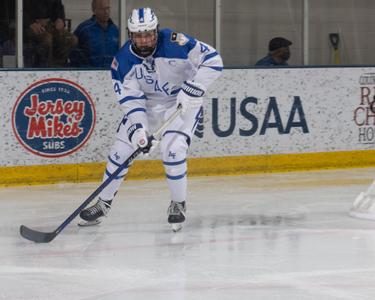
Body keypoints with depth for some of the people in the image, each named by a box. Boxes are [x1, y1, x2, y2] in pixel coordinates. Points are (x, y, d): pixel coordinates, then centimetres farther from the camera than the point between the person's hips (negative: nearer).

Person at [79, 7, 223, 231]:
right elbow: (130, 98, -14)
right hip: (147, 104, 4)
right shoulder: (123, 59, -16)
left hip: (183, 101, -4)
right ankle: (103, 204, 19)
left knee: (173, 149, -23)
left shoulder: (174, 43, -28)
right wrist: (137, 128, -28)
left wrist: (192, 88, -33)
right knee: (121, 149, 1)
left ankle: (179, 204, -1)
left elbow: (213, 60, -26)